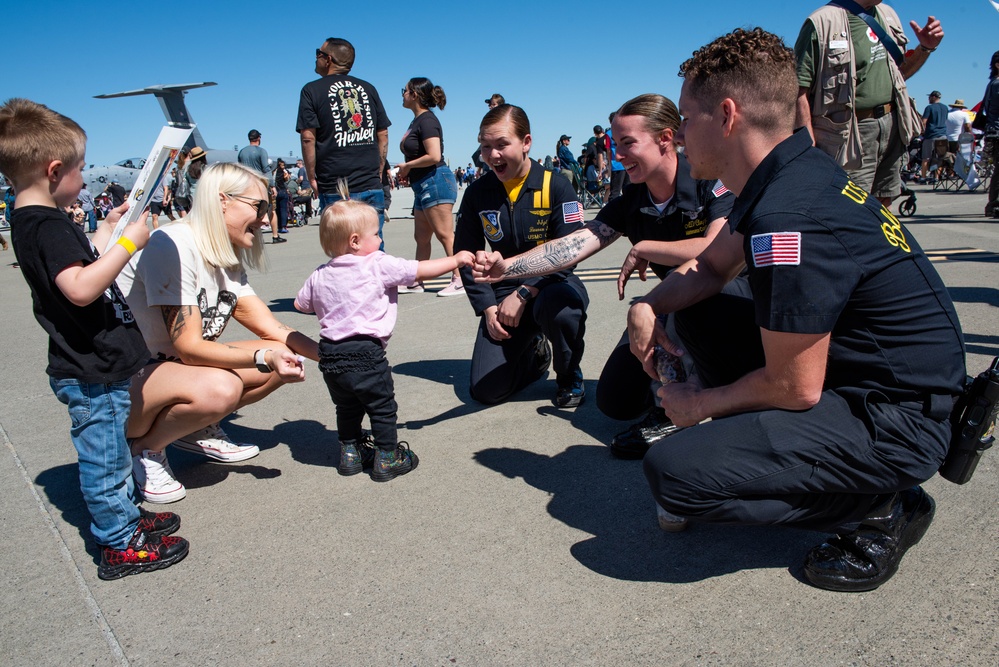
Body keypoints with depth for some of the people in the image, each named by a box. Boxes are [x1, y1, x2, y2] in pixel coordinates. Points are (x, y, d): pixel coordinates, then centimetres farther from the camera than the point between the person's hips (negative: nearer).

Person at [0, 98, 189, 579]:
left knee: (110, 452, 23)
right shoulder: (46, 226, -21)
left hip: (96, 367, 10)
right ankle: (120, 546, 17)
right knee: (104, 458, 3)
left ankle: (128, 516, 39)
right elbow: (81, 288, -32)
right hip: (90, 375, -10)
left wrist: (108, 230, 23)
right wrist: (127, 243, -27)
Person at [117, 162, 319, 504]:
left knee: (285, 362, -5)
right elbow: (189, 347, -26)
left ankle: (198, 429, 10)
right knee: (219, 388, -37)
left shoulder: (228, 260, 4)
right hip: (124, 382, -8)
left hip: (175, 365, 8)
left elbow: (272, 328, 0)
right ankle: (144, 448, -7)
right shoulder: (172, 245, -22)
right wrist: (264, 356, -35)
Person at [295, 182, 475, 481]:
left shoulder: (319, 276, 7)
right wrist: (455, 259, 8)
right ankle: (387, 458, 16)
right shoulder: (379, 266, -10)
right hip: (365, 354, -6)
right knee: (382, 408, 9)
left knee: (347, 407, 23)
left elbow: (300, 303, 18)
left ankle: (350, 453, 32)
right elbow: (420, 270, -5)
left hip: (330, 354, 7)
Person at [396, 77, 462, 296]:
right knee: (421, 237, 14)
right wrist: (407, 171, 11)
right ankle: (416, 281, 22)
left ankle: (460, 280, -10)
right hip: (423, 186, 10)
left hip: (435, 182, -10)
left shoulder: (427, 120, -11)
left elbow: (434, 156, -22)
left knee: (445, 234, -12)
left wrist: (407, 165, -9)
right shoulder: (416, 121, 19)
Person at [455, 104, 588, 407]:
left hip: (549, 285, -3)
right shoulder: (477, 194, 0)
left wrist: (523, 294, -23)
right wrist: (487, 307, -5)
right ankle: (534, 353, 25)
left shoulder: (555, 186, -10)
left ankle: (569, 378, -7)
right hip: (503, 294, 3)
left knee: (557, 307, -42)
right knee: (486, 390, -10)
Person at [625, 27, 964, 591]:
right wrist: (648, 306, -2)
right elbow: (712, 267, 16)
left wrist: (698, 404, -7)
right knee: (697, 316, 13)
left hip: (895, 422, -10)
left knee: (673, 472, -23)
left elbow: (794, 388, -23)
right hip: (856, 374, 10)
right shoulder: (797, 172, 3)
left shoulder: (789, 218, -28)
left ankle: (878, 507, -3)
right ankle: (759, 450, 13)